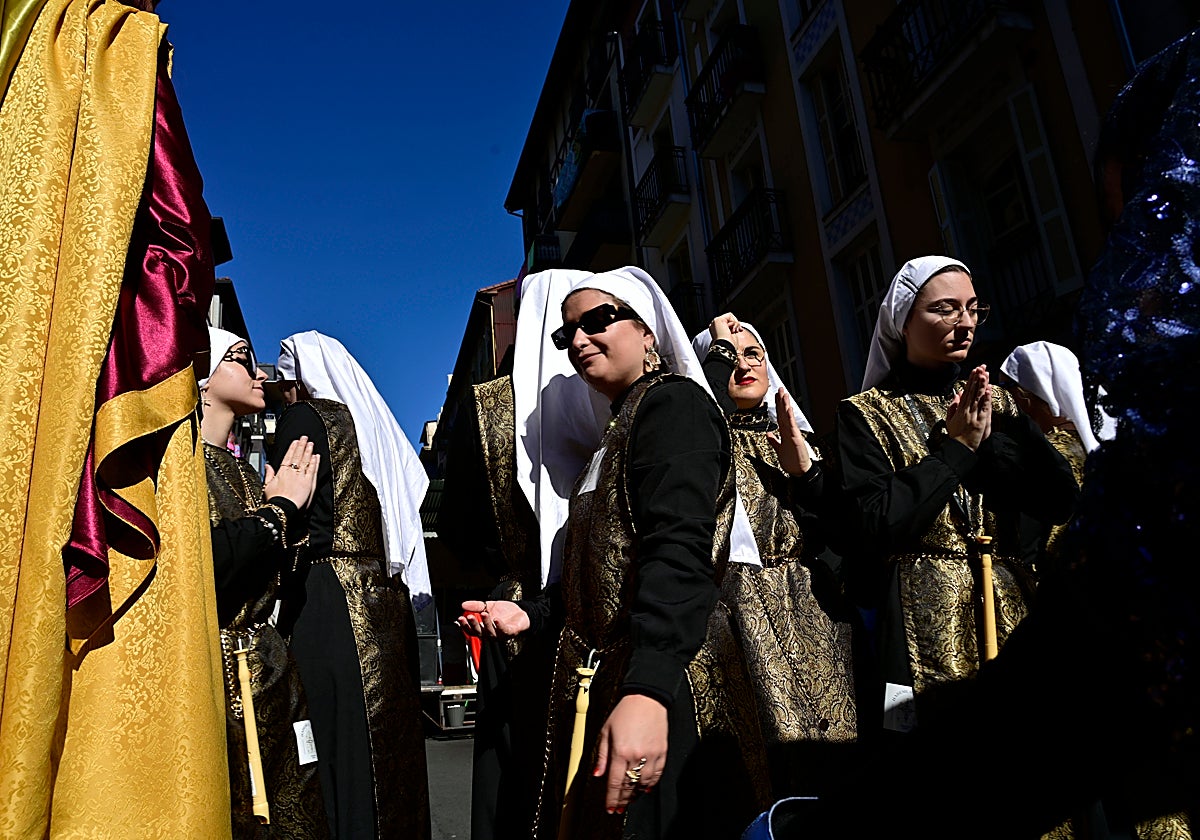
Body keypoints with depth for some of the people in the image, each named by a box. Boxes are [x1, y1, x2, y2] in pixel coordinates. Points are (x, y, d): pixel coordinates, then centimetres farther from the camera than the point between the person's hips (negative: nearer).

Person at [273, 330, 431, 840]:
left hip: (331, 604, -7)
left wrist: (282, 620, -4)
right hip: (388, 603, 8)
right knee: (389, 739, 13)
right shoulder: (376, 422, 17)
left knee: (336, 744, -3)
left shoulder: (304, 419, -4)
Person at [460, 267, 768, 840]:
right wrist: (531, 615, 15)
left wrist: (647, 691, -36)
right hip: (602, 684, 9)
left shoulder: (673, 402, -10)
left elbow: (680, 553, -26)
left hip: (661, 689, -9)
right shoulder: (618, 430, 19)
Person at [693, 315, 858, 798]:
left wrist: (803, 467, -5)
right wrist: (719, 344, -5)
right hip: (746, 614, -4)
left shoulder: (792, 440, 18)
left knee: (830, 758, 3)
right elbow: (711, 405, -22)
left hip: (815, 620, 5)